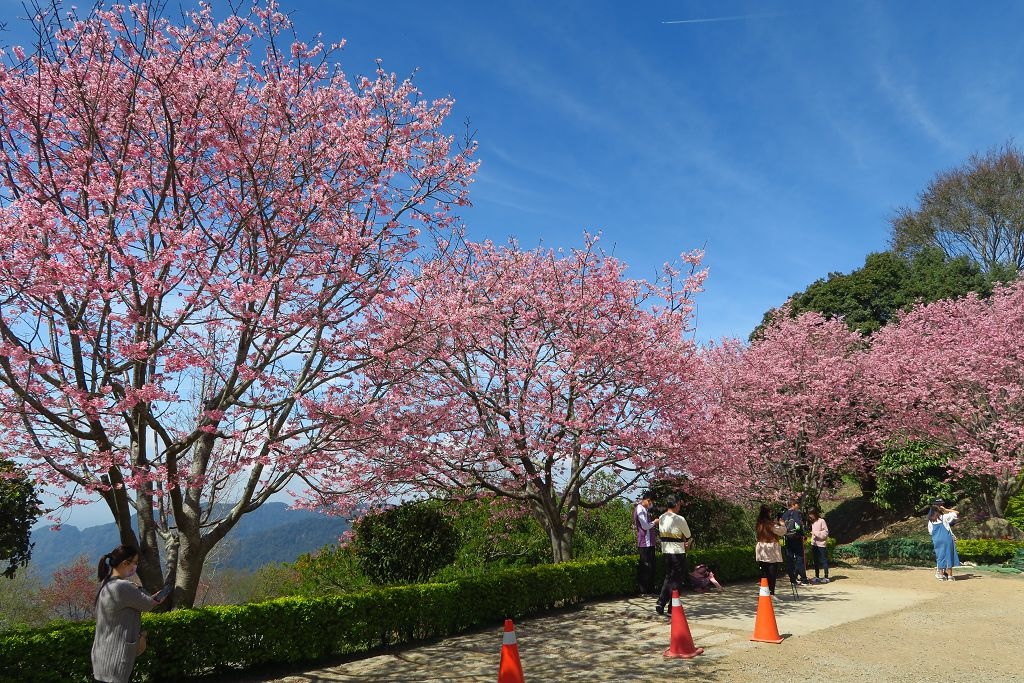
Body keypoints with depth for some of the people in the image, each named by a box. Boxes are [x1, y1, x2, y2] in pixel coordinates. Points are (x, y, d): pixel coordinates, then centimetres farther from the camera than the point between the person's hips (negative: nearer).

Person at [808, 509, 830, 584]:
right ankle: (817, 577, 17)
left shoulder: (821, 521, -7)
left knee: (824, 561, -2)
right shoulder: (813, 522, 15)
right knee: (816, 561, 10)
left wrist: (816, 533, -15)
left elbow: (826, 532, -10)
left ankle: (826, 577, 3)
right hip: (814, 544, 7)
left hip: (821, 544, -7)